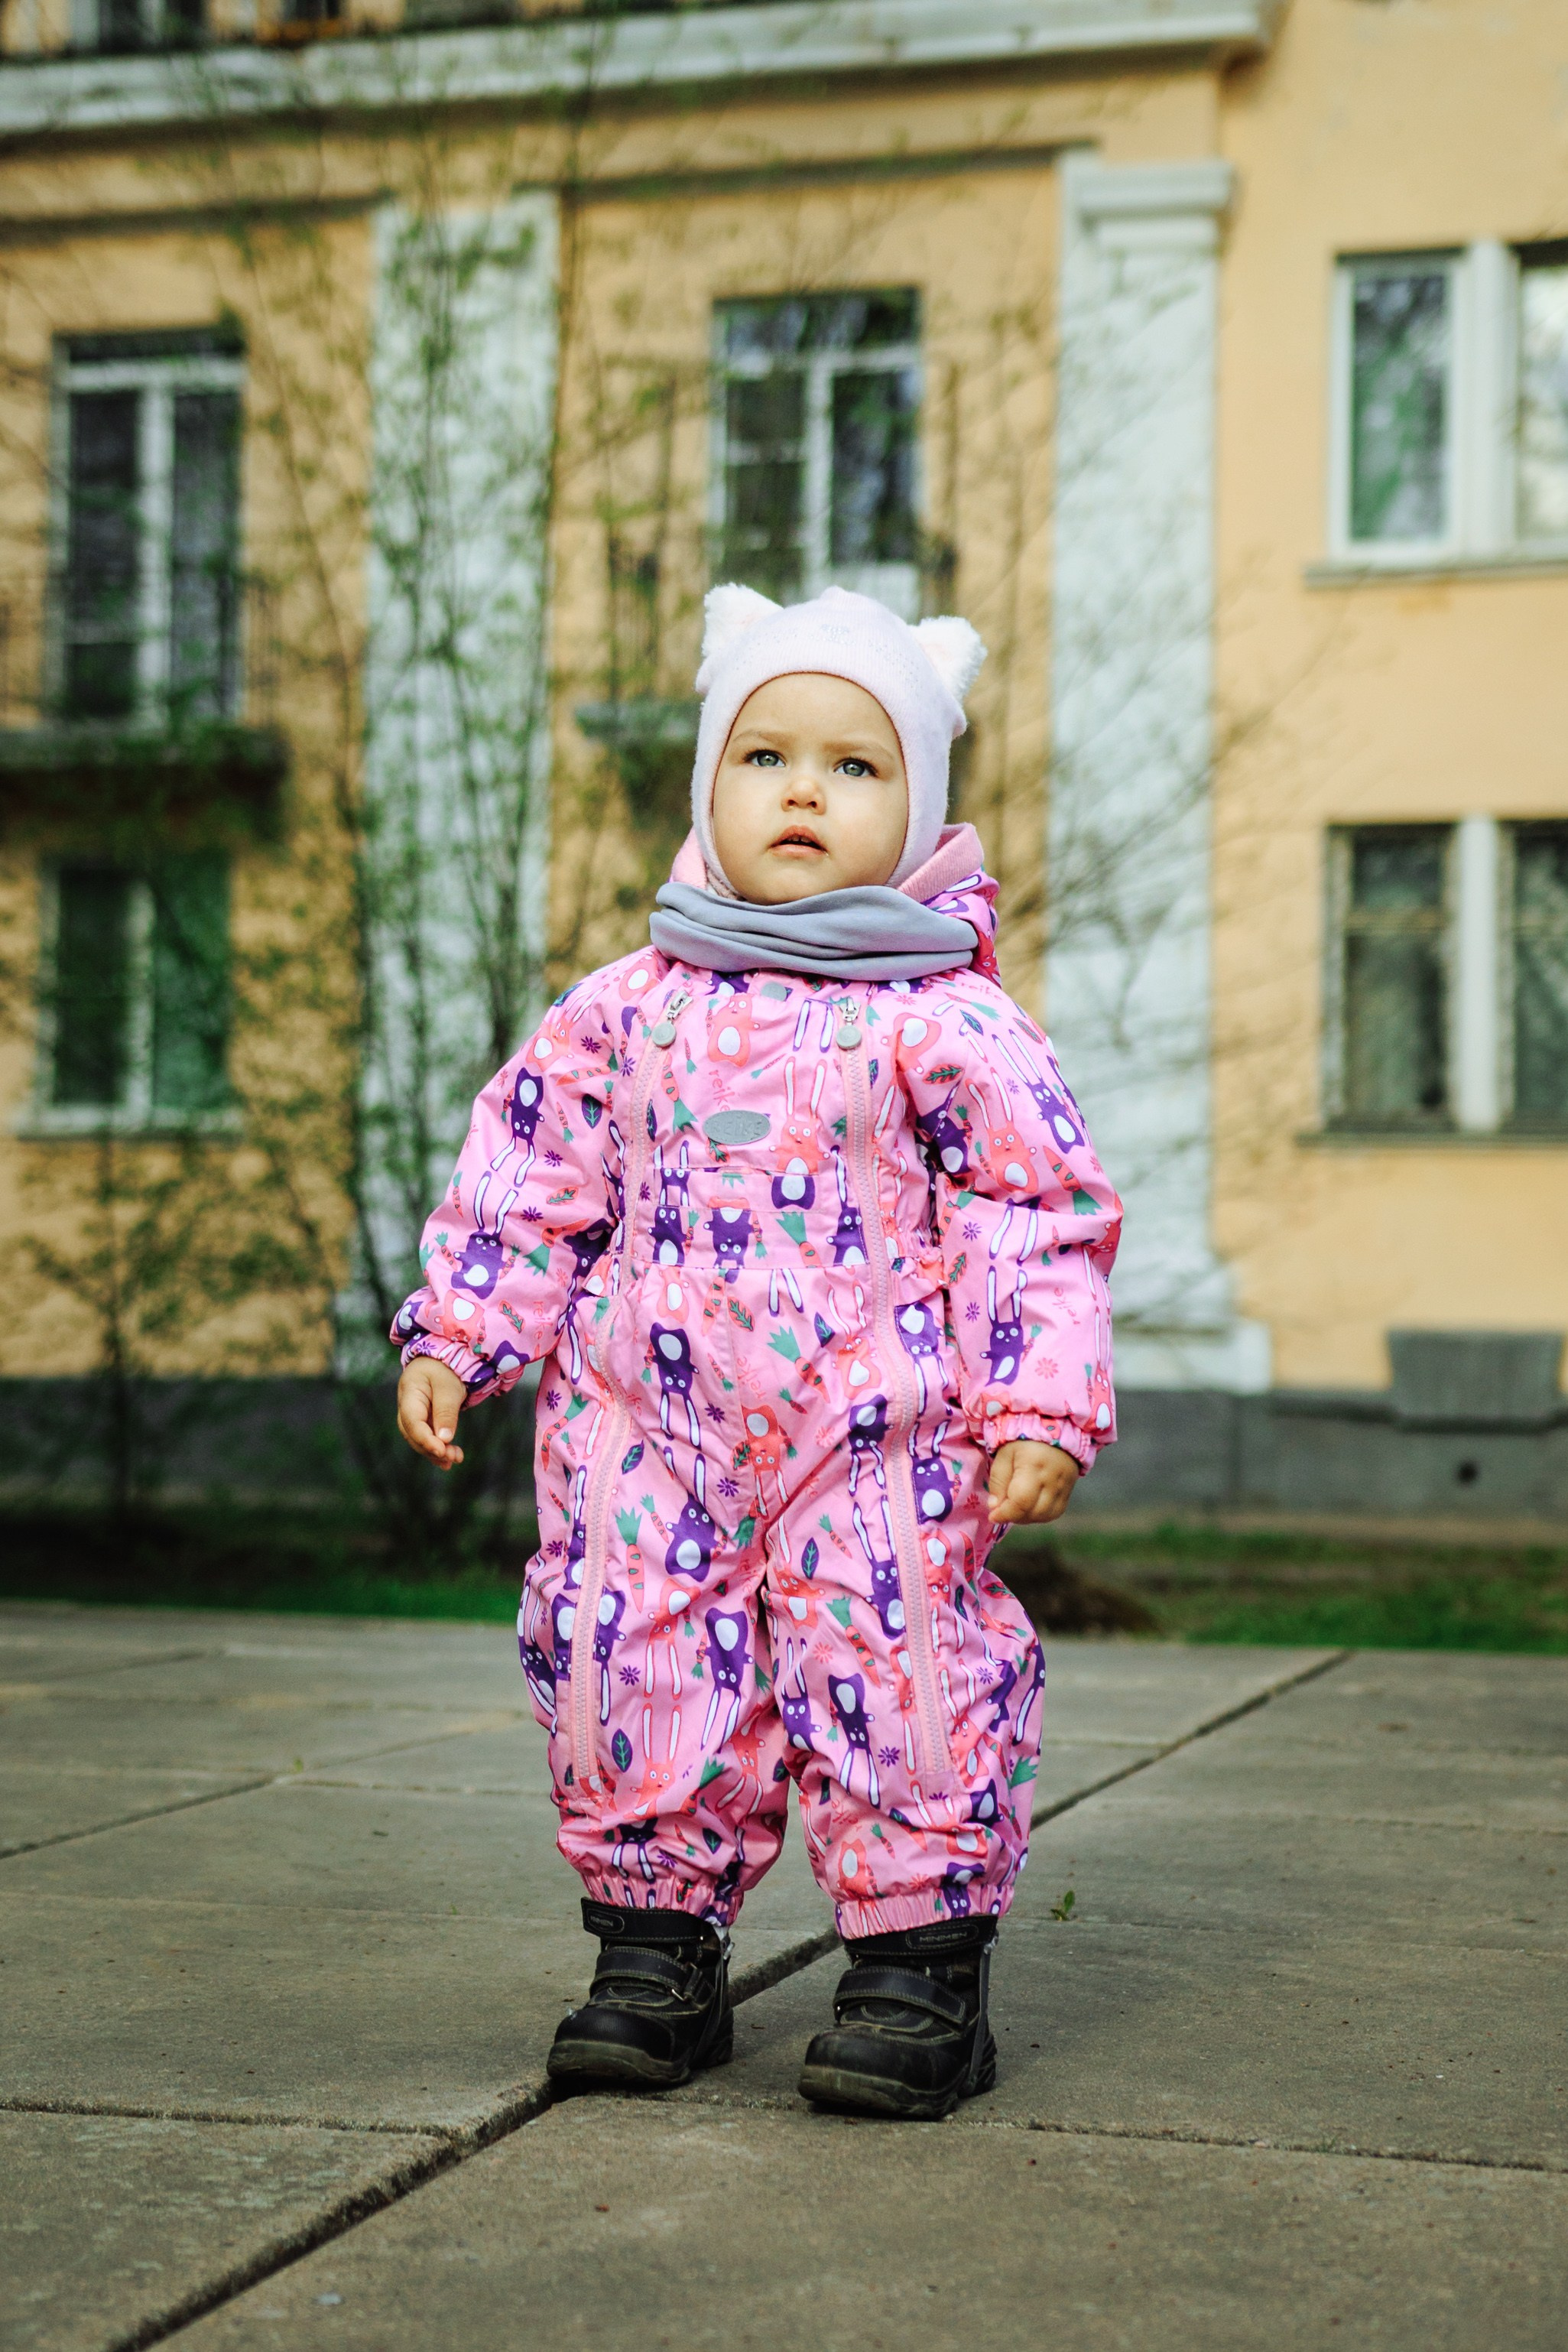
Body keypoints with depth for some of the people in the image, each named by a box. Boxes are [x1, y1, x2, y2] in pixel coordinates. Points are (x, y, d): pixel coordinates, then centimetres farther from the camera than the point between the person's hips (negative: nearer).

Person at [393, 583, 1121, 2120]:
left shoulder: (950, 1024, -3)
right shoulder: (626, 1009, 7)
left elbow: (1038, 1221, -3)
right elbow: (526, 1178, 14)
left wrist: (1041, 1408, -9)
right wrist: (452, 1336, 9)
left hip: (876, 1435, -3)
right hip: (651, 1429, 3)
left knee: (897, 1682, -4)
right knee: (633, 1668, 5)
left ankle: (921, 1968, 9)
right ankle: (654, 1953, 20)